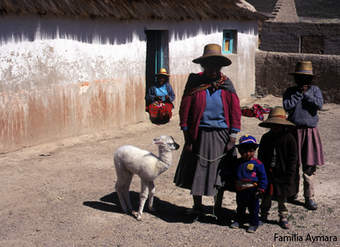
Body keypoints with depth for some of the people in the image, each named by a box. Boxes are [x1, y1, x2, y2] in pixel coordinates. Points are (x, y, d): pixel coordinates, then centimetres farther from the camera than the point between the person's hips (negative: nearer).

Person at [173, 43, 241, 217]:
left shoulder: (227, 85, 0)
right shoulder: (194, 83, -4)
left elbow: (235, 112, 0)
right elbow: (184, 110, -3)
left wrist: (232, 139, -6)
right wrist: (187, 138, -6)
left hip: (221, 135, 1)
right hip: (199, 135, -1)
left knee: (219, 172, 9)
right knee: (196, 170, 8)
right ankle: (197, 206, 28)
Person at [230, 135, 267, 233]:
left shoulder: (257, 163, -11)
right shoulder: (238, 162, 4)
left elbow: (263, 177, -8)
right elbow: (234, 175, 16)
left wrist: (261, 189, -12)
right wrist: (233, 186, 14)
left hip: (252, 190, -5)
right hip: (240, 190, 5)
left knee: (253, 208, 5)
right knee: (240, 207, 20)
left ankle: (254, 224, 17)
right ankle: (239, 221, 36)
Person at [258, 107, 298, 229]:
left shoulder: (289, 138, -5)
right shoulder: (266, 138, 4)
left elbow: (293, 158, -4)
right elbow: (260, 156, 8)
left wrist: (290, 174, -9)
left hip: (282, 173, -2)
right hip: (268, 173, 2)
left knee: (282, 197, 8)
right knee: (266, 196, 8)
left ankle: (283, 218, 20)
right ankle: (263, 216, 24)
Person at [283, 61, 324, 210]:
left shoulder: (315, 90, 7)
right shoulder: (290, 91, 5)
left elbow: (319, 105, -10)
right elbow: (286, 106, -12)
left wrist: (306, 94, -10)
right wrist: (299, 94, -11)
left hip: (310, 132, 0)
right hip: (294, 131, 0)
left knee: (310, 165, -2)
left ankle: (309, 197, 5)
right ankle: (292, 192, 25)